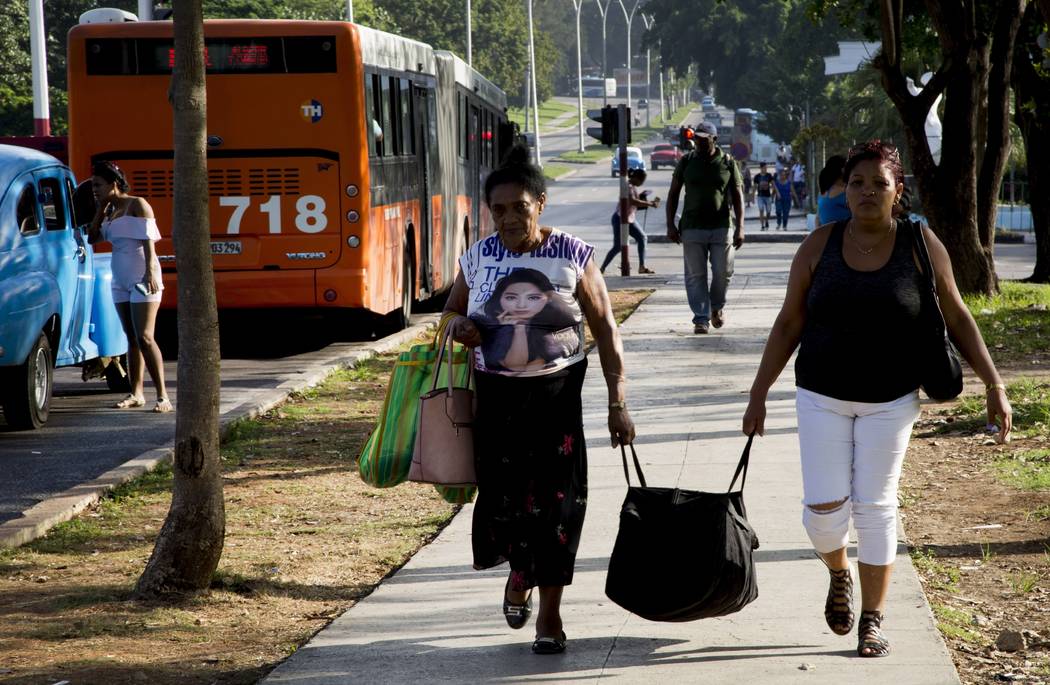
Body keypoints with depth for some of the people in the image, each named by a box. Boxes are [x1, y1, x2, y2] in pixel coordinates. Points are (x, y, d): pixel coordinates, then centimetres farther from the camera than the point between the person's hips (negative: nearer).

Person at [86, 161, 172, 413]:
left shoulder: (137, 205, -7)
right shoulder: (111, 211, 15)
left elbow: (148, 241, -15)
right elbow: (92, 237, 12)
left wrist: (150, 273, -24)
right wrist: (100, 208, 6)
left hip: (141, 278, -8)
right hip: (121, 281, 8)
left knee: (144, 338, -14)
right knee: (132, 338, 9)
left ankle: (163, 396, -15)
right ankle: (136, 394, 13)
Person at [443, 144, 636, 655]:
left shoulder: (573, 257, -6)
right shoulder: (478, 258, 1)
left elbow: (605, 329, -2)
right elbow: (452, 312, 17)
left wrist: (618, 403, -7)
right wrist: (459, 327, -9)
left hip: (556, 393, -2)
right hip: (496, 396, 2)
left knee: (554, 498, -5)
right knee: (503, 494, 2)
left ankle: (550, 611, 7)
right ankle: (519, 572, 35)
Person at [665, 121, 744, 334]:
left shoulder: (727, 163, 3)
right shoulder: (686, 162, 4)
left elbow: (737, 196, 4)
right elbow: (673, 193, 9)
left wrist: (740, 227, -4)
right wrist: (671, 224, 2)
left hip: (721, 228, 0)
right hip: (692, 228, 0)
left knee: (723, 272, 2)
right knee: (695, 275, -1)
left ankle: (717, 307, 28)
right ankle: (701, 318, 3)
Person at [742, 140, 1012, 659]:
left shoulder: (920, 246, -6)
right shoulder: (819, 246, -4)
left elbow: (957, 318, 2)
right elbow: (788, 324, 2)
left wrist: (993, 385, -1)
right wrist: (758, 395, 1)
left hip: (890, 401, -1)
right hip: (822, 397, 1)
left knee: (875, 507, 1)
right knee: (824, 508, -4)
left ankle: (872, 620, 14)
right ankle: (839, 576, 28)